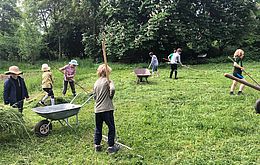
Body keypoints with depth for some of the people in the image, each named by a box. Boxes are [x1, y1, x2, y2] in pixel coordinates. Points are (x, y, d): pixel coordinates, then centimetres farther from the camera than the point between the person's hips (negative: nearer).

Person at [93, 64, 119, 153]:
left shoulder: (96, 83, 10)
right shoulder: (108, 81, -7)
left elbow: (94, 96, 14)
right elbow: (112, 89, -25)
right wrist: (110, 97, -8)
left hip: (97, 109, 6)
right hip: (107, 109, -5)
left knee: (98, 128, 18)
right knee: (111, 127, 6)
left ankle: (97, 145, 24)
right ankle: (111, 146, 10)